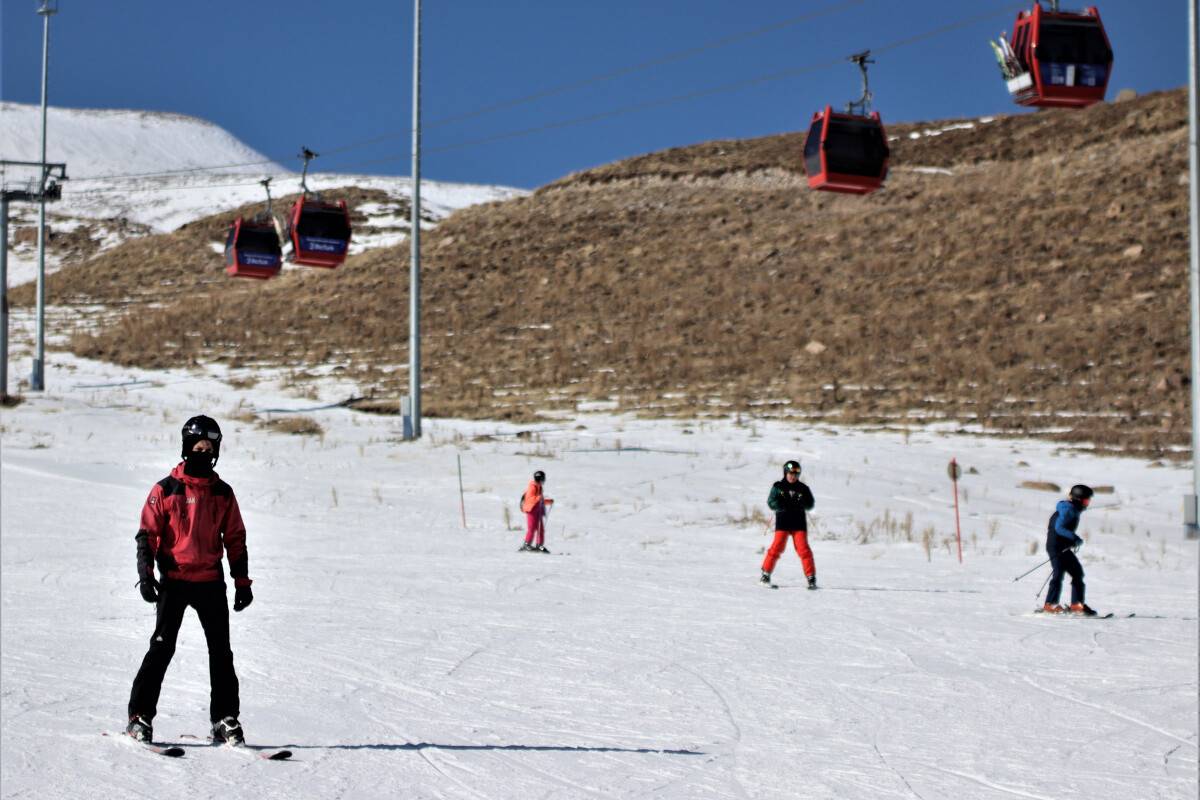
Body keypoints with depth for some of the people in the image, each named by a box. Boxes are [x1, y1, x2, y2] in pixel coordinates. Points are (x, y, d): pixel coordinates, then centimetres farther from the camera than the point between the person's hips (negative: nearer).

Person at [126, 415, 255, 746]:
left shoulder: (223, 493, 9)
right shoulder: (165, 490, 0)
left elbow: (235, 539, 14)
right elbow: (146, 533, 0)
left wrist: (242, 582, 10)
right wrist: (145, 573, -10)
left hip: (211, 582, 3)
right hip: (174, 582, -3)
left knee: (221, 652, 3)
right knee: (161, 648, -7)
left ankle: (225, 720, 9)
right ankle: (140, 717, -1)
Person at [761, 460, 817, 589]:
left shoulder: (803, 489, 9)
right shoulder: (778, 487, 5)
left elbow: (810, 505, 7)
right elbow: (771, 503, -1)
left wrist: (801, 503, -15)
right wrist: (786, 505, -18)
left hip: (799, 523, 1)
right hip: (782, 521, -1)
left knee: (803, 549, -6)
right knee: (777, 547, -8)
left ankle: (811, 577, -3)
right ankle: (766, 573, 5)